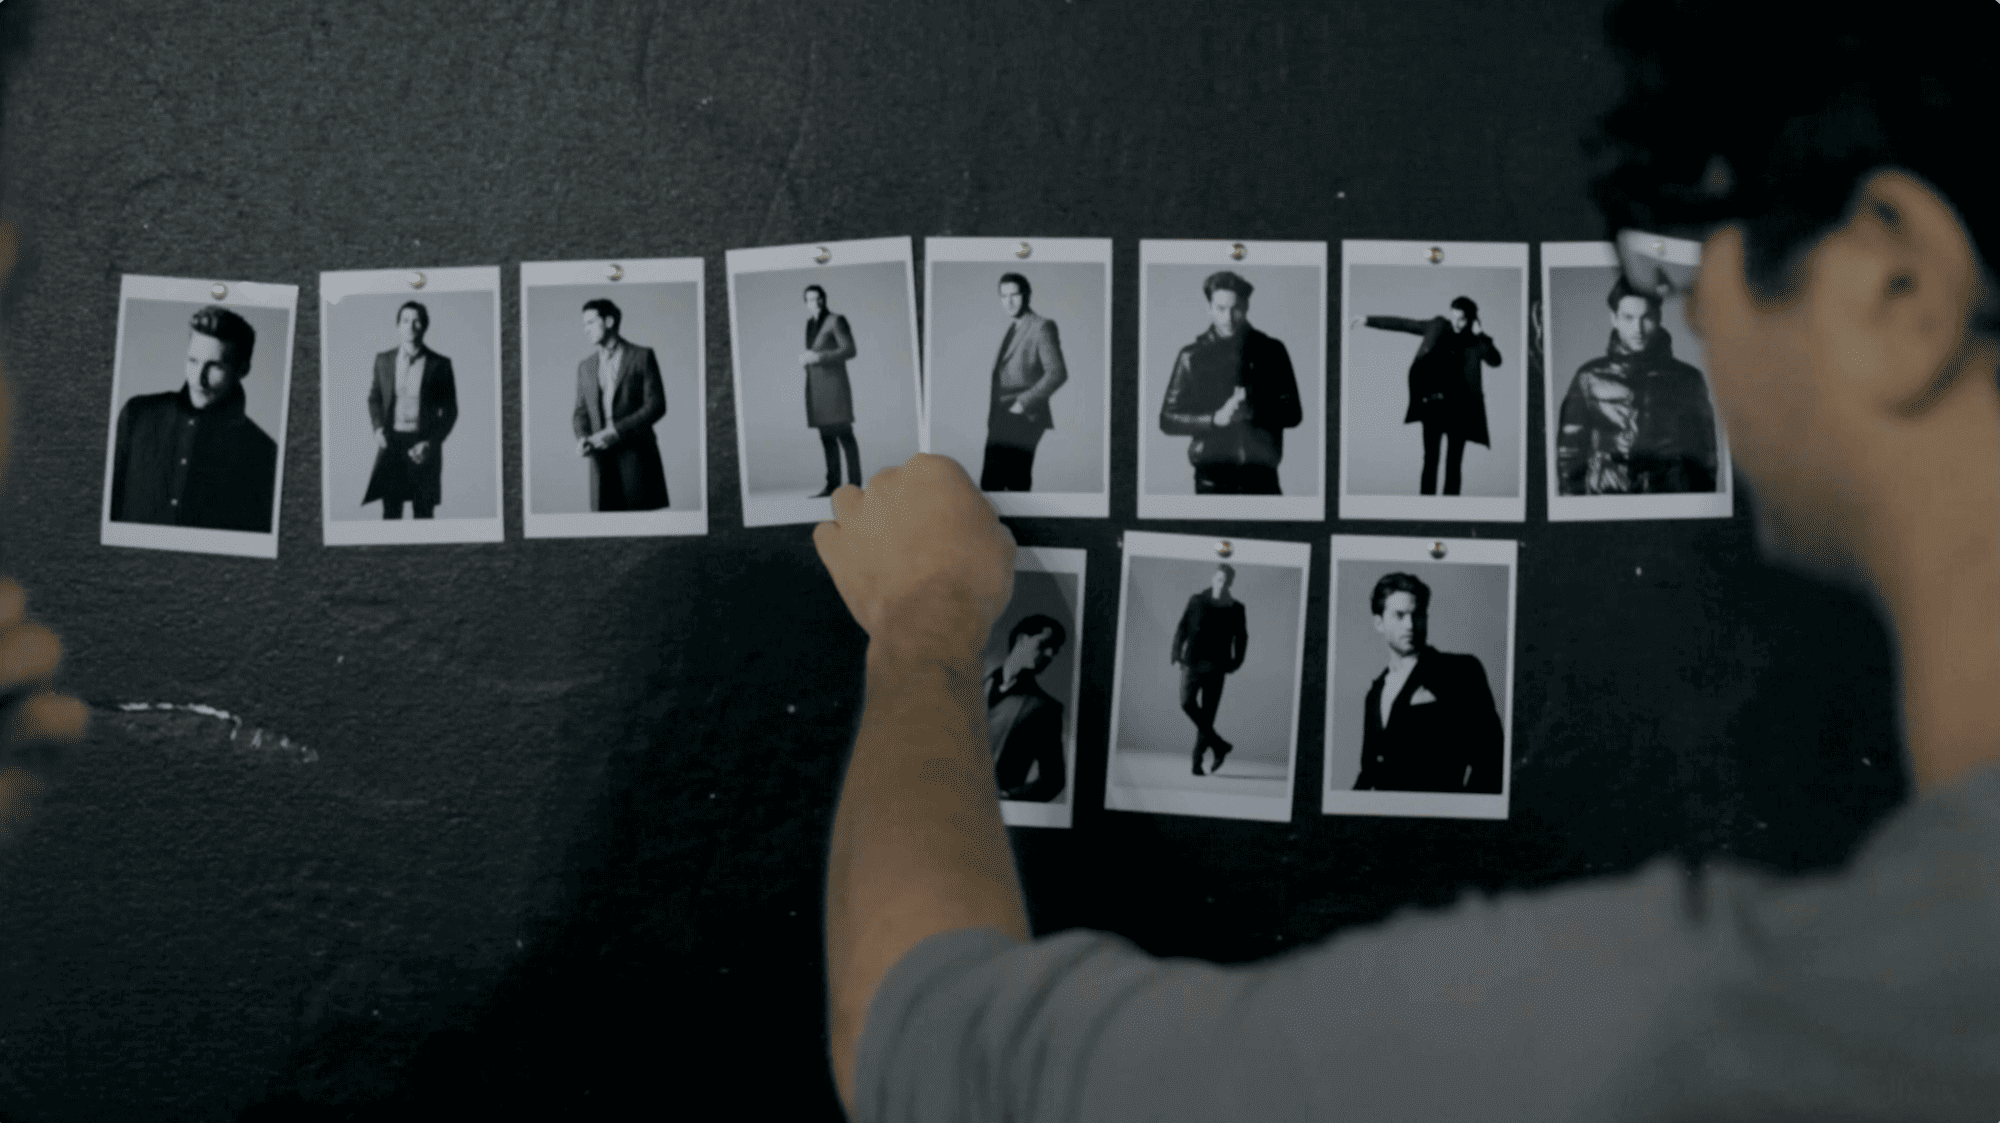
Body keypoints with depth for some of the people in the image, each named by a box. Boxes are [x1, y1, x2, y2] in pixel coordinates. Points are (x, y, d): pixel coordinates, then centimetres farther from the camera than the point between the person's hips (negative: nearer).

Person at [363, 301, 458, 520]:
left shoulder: (439, 364, -2)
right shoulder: (383, 360, 7)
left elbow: (450, 410, 2)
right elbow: (374, 399, 19)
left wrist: (431, 443, -9)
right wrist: (378, 428, 1)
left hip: (424, 446, -2)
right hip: (391, 442, 2)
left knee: (424, 512, 1)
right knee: (391, 510, 1)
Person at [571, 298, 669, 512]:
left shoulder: (642, 356, 3)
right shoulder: (585, 366, 17)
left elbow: (656, 405, -4)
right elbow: (581, 412, 19)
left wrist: (617, 431, -13)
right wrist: (582, 438, -4)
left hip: (636, 456, -4)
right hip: (602, 461, 4)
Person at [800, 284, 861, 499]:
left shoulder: (836, 320, -6)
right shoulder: (811, 324, 17)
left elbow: (849, 350, -13)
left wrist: (818, 357, -20)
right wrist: (805, 358, 2)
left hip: (834, 383, -8)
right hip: (815, 386, 8)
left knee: (844, 434, -9)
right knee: (827, 436, 5)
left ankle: (855, 484, -10)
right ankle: (833, 485, 4)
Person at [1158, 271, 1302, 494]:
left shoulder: (1270, 351, 6)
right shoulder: (1192, 357, 4)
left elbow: (1292, 413, 6)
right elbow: (1168, 419, 2)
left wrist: (1256, 413, -14)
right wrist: (1215, 419, -14)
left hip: (1261, 477, 1)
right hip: (1213, 480, -1)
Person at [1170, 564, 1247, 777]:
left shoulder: (1235, 608, 5)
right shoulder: (1197, 601, 4)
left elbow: (1241, 637, 12)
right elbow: (1182, 629, 4)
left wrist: (1236, 663, 2)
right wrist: (1177, 655, -5)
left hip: (1216, 667, 0)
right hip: (1193, 662, 0)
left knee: (1207, 713, -1)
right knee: (1187, 702, -18)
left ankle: (1197, 759, 8)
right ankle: (1218, 744, -5)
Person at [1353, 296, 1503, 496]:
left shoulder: (1475, 340, 2)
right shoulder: (1438, 327, 4)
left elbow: (1495, 360, -14)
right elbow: (1401, 324, 6)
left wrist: (1479, 335, -19)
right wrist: (1368, 320, 4)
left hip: (1459, 408, 0)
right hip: (1433, 405, 0)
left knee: (1454, 463, 3)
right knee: (1430, 460, -2)